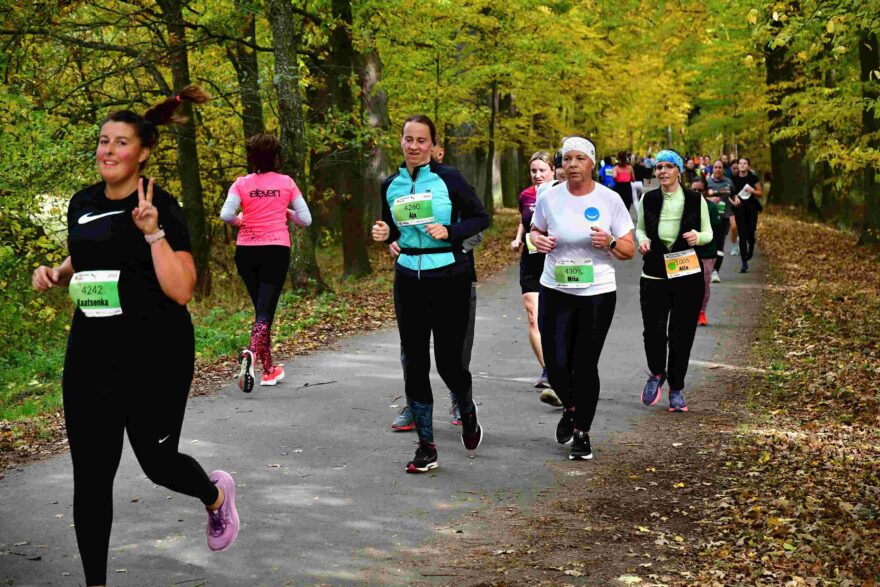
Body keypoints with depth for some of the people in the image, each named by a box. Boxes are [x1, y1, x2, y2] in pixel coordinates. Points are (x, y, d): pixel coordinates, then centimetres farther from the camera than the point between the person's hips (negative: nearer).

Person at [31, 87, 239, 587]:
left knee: (157, 462, 6)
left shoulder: (161, 208, -11)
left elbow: (181, 291, -18)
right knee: (90, 476, 3)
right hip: (91, 353, 5)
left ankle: (216, 494, 41)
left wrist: (153, 232, -26)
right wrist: (57, 274, 6)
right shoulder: (83, 203, 8)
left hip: (154, 355, -5)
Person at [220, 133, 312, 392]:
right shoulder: (286, 183, 1)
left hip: (246, 250, 2)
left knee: (261, 307, 17)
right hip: (276, 250, -2)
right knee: (266, 309, -5)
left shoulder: (242, 184, 0)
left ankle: (268, 369, 22)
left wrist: (242, 220, 7)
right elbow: (306, 219, 2)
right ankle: (251, 353, -34)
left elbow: (226, 215, -14)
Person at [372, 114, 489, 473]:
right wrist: (383, 234, -5)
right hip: (409, 280, 4)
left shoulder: (448, 178, -6)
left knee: (448, 362, -1)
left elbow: (480, 217, -1)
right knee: (414, 363, 2)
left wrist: (450, 232, -17)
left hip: (449, 278, -4)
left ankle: (468, 412, 34)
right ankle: (426, 448, 11)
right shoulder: (390, 185, 6)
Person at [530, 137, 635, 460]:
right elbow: (535, 230, 17)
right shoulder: (549, 198, -1)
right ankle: (571, 409, 32)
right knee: (556, 364, -2)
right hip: (556, 291, 1)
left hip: (598, 292, -1)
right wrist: (538, 240, -7)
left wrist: (609, 242, -21)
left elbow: (629, 250, 0)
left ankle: (582, 433, 20)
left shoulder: (609, 200, -5)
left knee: (585, 365, 1)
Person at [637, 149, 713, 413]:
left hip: (687, 275, -1)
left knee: (681, 334, 3)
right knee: (653, 330, -10)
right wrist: (642, 240, -5)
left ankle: (676, 390, 18)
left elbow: (708, 233, 7)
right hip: (654, 275, 1)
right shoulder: (648, 199, 3)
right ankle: (657, 374, 21)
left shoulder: (695, 200, -1)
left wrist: (697, 237, -15)